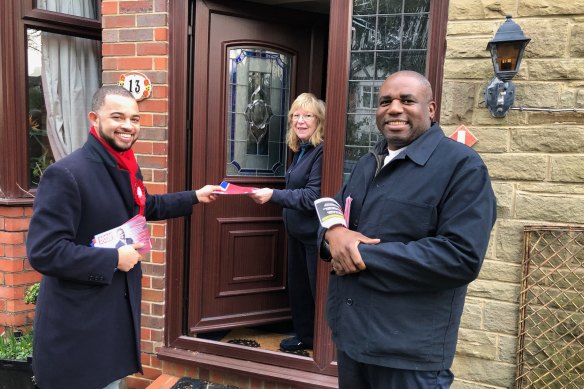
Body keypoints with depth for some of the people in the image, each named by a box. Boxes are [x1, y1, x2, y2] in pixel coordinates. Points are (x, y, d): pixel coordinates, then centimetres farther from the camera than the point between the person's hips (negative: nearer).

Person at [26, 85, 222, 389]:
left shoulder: (128, 169, 4)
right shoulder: (65, 174, -23)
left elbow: (146, 207, 24)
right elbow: (43, 251, -27)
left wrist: (195, 197, 23)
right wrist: (113, 259, -24)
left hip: (120, 309, 8)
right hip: (78, 324, -8)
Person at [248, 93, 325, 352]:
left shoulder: (322, 152, -18)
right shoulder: (300, 151, 10)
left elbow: (313, 197, -22)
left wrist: (273, 195, -24)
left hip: (316, 234, -9)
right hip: (297, 231, 9)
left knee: (319, 290, 3)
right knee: (297, 286, 18)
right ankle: (304, 335, 36)